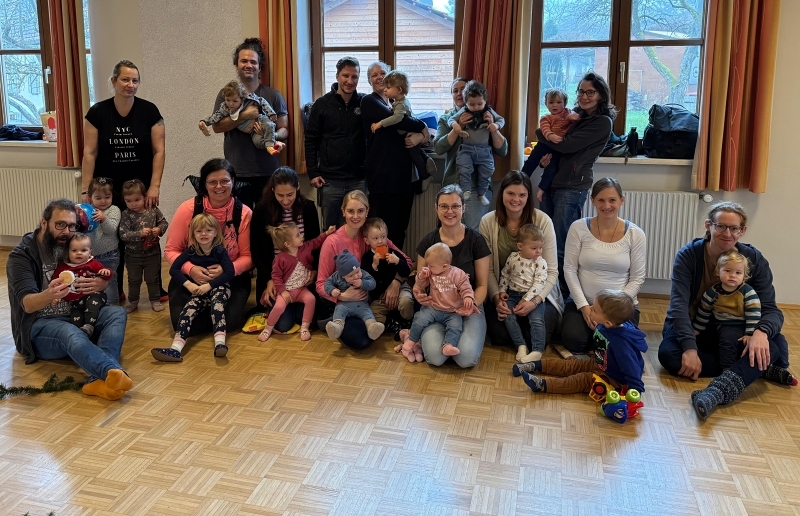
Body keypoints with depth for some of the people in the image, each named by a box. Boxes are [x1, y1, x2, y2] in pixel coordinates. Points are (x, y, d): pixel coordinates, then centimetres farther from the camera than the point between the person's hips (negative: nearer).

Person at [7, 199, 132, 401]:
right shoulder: (22, 255, -7)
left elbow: (104, 281, 6)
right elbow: (27, 304, -19)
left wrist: (102, 284, -21)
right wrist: (48, 295, -44)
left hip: (78, 317, 5)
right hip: (39, 326, -5)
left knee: (117, 313, -22)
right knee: (70, 333, -38)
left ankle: (101, 379, -44)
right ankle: (115, 372, -62)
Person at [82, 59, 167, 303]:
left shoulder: (149, 111, -5)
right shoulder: (98, 112, -4)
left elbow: (159, 150, -5)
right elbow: (89, 153, -3)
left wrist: (155, 186, -11)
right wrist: (86, 191, -6)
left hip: (143, 187, 0)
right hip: (109, 189, 0)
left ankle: (157, 288, 17)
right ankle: (114, 290, 21)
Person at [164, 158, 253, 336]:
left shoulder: (244, 213, -10)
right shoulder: (187, 209, -11)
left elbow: (248, 256, -7)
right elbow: (171, 250, -5)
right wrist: (190, 269, -24)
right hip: (190, 276, 0)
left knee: (229, 320, -22)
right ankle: (205, 310, 17)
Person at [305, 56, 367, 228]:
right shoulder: (322, 104, 1)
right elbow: (311, 141, 3)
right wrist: (313, 173, -2)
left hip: (359, 179, 1)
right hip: (330, 179, -1)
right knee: (330, 228, 8)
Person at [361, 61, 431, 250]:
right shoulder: (369, 101, -1)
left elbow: (421, 131, 12)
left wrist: (419, 136, -12)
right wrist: (422, 127, -5)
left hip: (405, 173, 7)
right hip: (383, 174, -7)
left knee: (401, 226, 10)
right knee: (386, 228, -6)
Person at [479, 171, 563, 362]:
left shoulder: (542, 221, -13)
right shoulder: (488, 222, -7)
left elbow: (551, 271, -12)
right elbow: (488, 269, -5)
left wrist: (535, 300, -25)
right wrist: (497, 298, -19)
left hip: (537, 293, -1)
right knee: (499, 335, -21)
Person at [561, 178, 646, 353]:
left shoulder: (635, 234, -6)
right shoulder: (578, 228, -7)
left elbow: (637, 278, -4)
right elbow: (569, 269, -5)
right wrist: (583, 305, -13)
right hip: (582, 302, 0)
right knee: (574, 341, -23)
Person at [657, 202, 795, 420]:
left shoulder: (755, 260, -8)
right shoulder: (688, 255, -14)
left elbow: (770, 309, -14)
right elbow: (679, 305, -24)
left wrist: (761, 332, -38)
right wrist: (690, 348, -38)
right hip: (692, 329, -1)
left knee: (776, 345, -28)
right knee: (668, 354, -34)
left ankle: (716, 392, -49)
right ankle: (760, 370, -25)